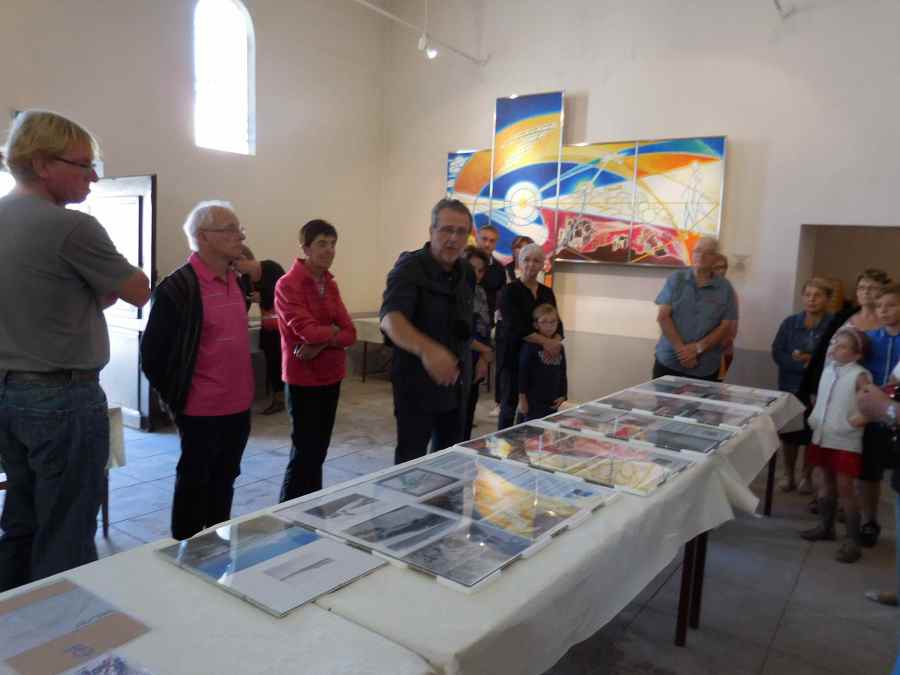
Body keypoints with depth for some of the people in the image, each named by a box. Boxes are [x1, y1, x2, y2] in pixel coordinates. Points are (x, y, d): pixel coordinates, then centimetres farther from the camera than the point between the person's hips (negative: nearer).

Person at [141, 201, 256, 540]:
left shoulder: (236, 279, 7)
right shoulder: (178, 287, -17)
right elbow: (152, 353, -13)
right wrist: (176, 398, -5)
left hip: (238, 407, 7)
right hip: (202, 411, -7)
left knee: (224, 482, 19)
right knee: (194, 485, 9)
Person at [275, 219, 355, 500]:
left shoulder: (330, 284, 9)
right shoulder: (288, 284, -12)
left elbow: (350, 333, 2)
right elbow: (308, 330, -23)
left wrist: (323, 343, -17)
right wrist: (335, 331, -5)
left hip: (330, 376, 7)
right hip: (303, 378, -7)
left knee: (319, 450, 15)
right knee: (304, 452, -1)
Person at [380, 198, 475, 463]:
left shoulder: (467, 273, 3)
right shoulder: (409, 267, -19)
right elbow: (390, 318, -38)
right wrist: (426, 348, -55)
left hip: (456, 383, 7)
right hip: (417, 383, -6)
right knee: (410, 460, 3)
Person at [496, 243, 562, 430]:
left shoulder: (547, 292, 12)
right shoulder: (510, 291, -5)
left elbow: (557, 323, 8)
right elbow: (514, 326, -15)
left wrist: (556, 342, -14)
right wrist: (545, 341, -21)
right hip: (514, 356, -5)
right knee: (510, 405, 0)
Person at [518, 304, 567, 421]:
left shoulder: (559, 348, 8)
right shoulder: (530, 346, -10)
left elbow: (562, 374, 13)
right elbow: (523, 372, -11)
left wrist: (563, 395, 4)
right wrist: (522, 398, -11)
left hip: (552, 402, 6)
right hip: (533, 401, -6)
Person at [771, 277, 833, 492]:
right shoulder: (790, 322, 1)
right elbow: (777, 353, -5)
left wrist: (812, 360, -21)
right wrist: (802, 364, -17)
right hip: (791, 387, 2)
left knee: (813, 435, 9)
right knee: (790, 433, 11)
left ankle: (806, 477, 27)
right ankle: (789, 476, 26)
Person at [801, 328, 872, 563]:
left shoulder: (859, 376, -14)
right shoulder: (829, 369, 7)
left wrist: (853, 423, -23)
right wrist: (814, 416, 10)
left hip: (846, 442, -7)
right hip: (822, 437, 7)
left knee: (845, 488, -3)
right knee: (826, 482, 18)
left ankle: (852, 540, 6)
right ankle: (825, 527, 32)